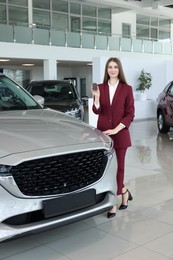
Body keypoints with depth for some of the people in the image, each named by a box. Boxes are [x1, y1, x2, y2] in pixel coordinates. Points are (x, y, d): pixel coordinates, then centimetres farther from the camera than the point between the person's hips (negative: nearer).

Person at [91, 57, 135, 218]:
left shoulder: (126, 89, -1)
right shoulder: (100, 88, 5)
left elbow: (130, 114, -4)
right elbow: (97, 111, -3)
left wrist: (116, 129, -14)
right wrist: (97, 97, -21)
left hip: (120, 133, -2)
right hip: (102, 133, 3)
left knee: (118, 166, 2)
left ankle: (113, 204, 12)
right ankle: (124, 192, 31)